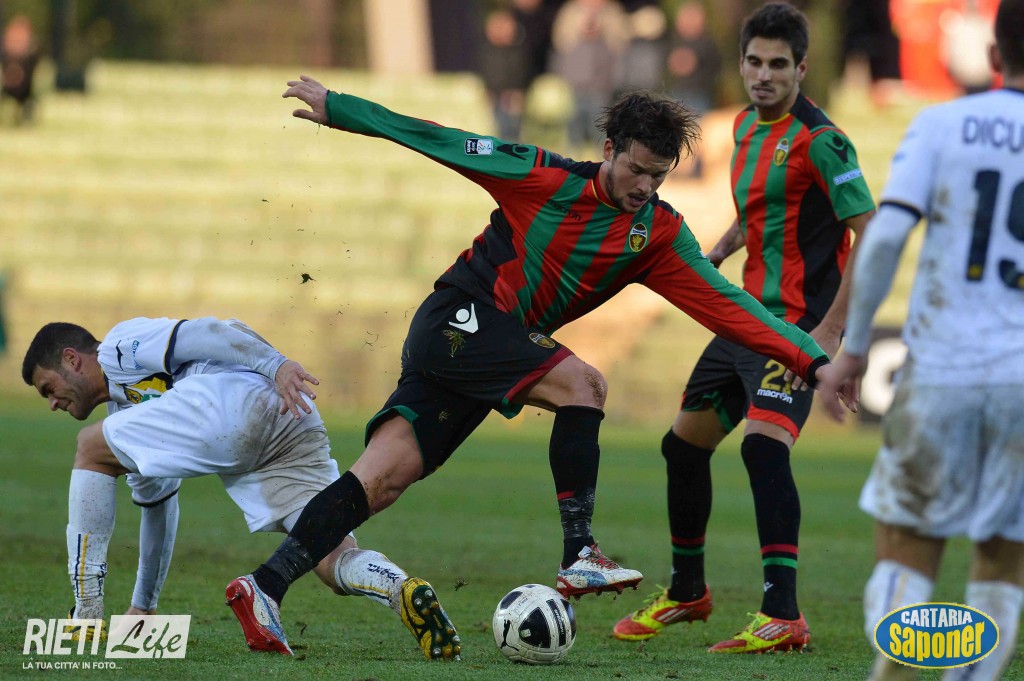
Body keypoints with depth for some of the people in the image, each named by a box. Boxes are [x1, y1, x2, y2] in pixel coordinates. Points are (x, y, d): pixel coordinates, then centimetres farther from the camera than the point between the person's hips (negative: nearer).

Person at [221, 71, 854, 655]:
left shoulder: (660, 234, 2)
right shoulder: (547, 179, -11)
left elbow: (728, 304, -3)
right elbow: (443, 141, -6)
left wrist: (812, 360, -13)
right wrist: (336, 108, -3)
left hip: (500, 352, 5)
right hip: (458, 318, -5)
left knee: (382, 479, -8)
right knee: (581, 384, -24)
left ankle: (266, 586, -10)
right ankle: (579, 557, -23)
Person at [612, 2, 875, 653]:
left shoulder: (819, 139, -15)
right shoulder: (747, 126, 11)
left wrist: (830, 330, -22)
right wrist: (714, 255, 12)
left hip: (798, 324, -9)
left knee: (764, 444, -26)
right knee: (684, 445, 15)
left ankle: (784, 618, -27)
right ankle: (687, 592, 35)